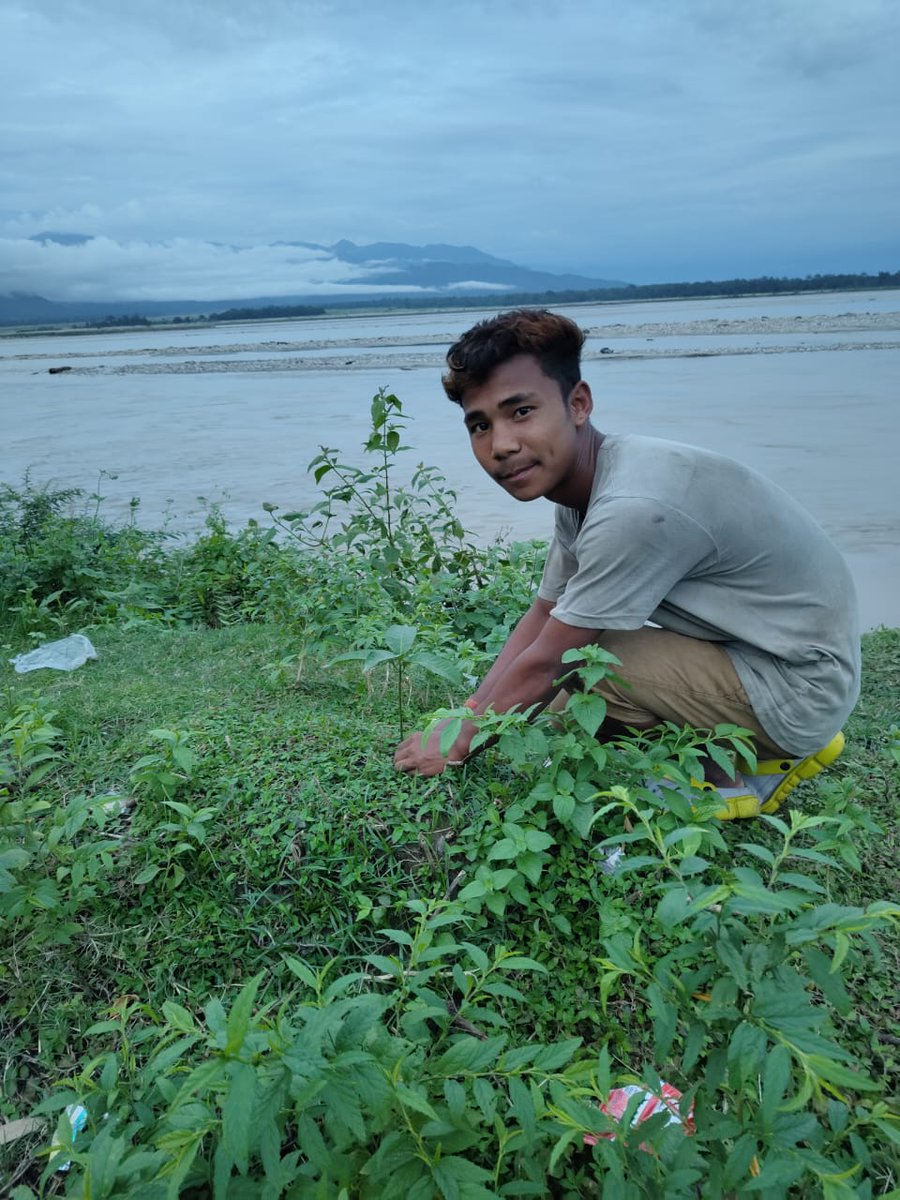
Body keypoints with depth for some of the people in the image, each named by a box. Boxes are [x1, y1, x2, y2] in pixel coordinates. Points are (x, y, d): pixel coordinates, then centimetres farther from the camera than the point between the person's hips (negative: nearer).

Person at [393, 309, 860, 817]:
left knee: (573, 655, -19)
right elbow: (543, 614, 6)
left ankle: (729, 781, 2)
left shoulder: (634, 508, -30)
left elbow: (544, 665, -21)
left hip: (802, 685, -9)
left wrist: (458, 745, -7)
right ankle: (749, 748, 14)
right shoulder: (583, 484, -1)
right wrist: (465, 719, -1)